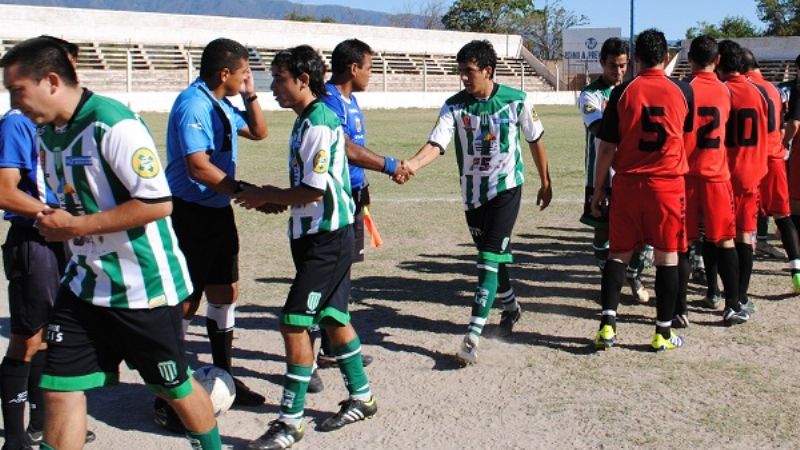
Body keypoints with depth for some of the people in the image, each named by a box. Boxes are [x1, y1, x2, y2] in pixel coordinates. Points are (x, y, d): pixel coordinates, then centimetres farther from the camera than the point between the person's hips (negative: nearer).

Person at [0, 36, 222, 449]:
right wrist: (52, 222, 2)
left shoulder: (114, 126, -20)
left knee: (175, 387, 10)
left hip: (143, 286, -7)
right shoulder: (47, 132, 8)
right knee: (59, 389, 3)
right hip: (84, 286, 7)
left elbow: (158, 203, -25)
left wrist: (75, 226, -20)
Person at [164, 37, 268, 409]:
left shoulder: (223, 105, 11)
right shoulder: (193, 104, -18)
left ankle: (223, 377, 29)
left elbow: (258, 132, 26)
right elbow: (199, 168, -26)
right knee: (185, 302, -5)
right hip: (190, 214, -10)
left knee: (225, 293, 15)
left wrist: (250, 96, 12)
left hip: (218, 211, 10)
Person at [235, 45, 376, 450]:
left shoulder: (318, 123, -18)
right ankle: (361, 398, 32)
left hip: (326, 239, -10)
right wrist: (272, 196, 6)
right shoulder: (307, 120, 12)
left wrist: (265, 197, -10)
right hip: (320, 236, 10)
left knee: (294, 323, -8)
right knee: (333, 318, 17)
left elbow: (313, 191, -22)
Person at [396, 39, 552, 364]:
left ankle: (472, 336, -18)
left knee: (489, 259, -14)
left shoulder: (517, 101, -8)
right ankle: (511, 308, 44)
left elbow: (535, 141, 4)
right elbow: (436, 143, -18)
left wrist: (545, 183, 10)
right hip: (472, 193, 4)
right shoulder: (454, 106, -5)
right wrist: (412, 165, -38)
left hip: (506, 189, -4)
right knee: (492, 256, 17)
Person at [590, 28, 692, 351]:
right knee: (667, 257, 7)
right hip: (669, 185, 0)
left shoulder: (622, 92, -3)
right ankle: (664, 333, 12)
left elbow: (607, 147, -3)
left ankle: (607, 324, 0)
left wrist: (598, 189, 6)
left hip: (628, 185, 0)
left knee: (618, 253, 9)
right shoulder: (682, 91, 0)